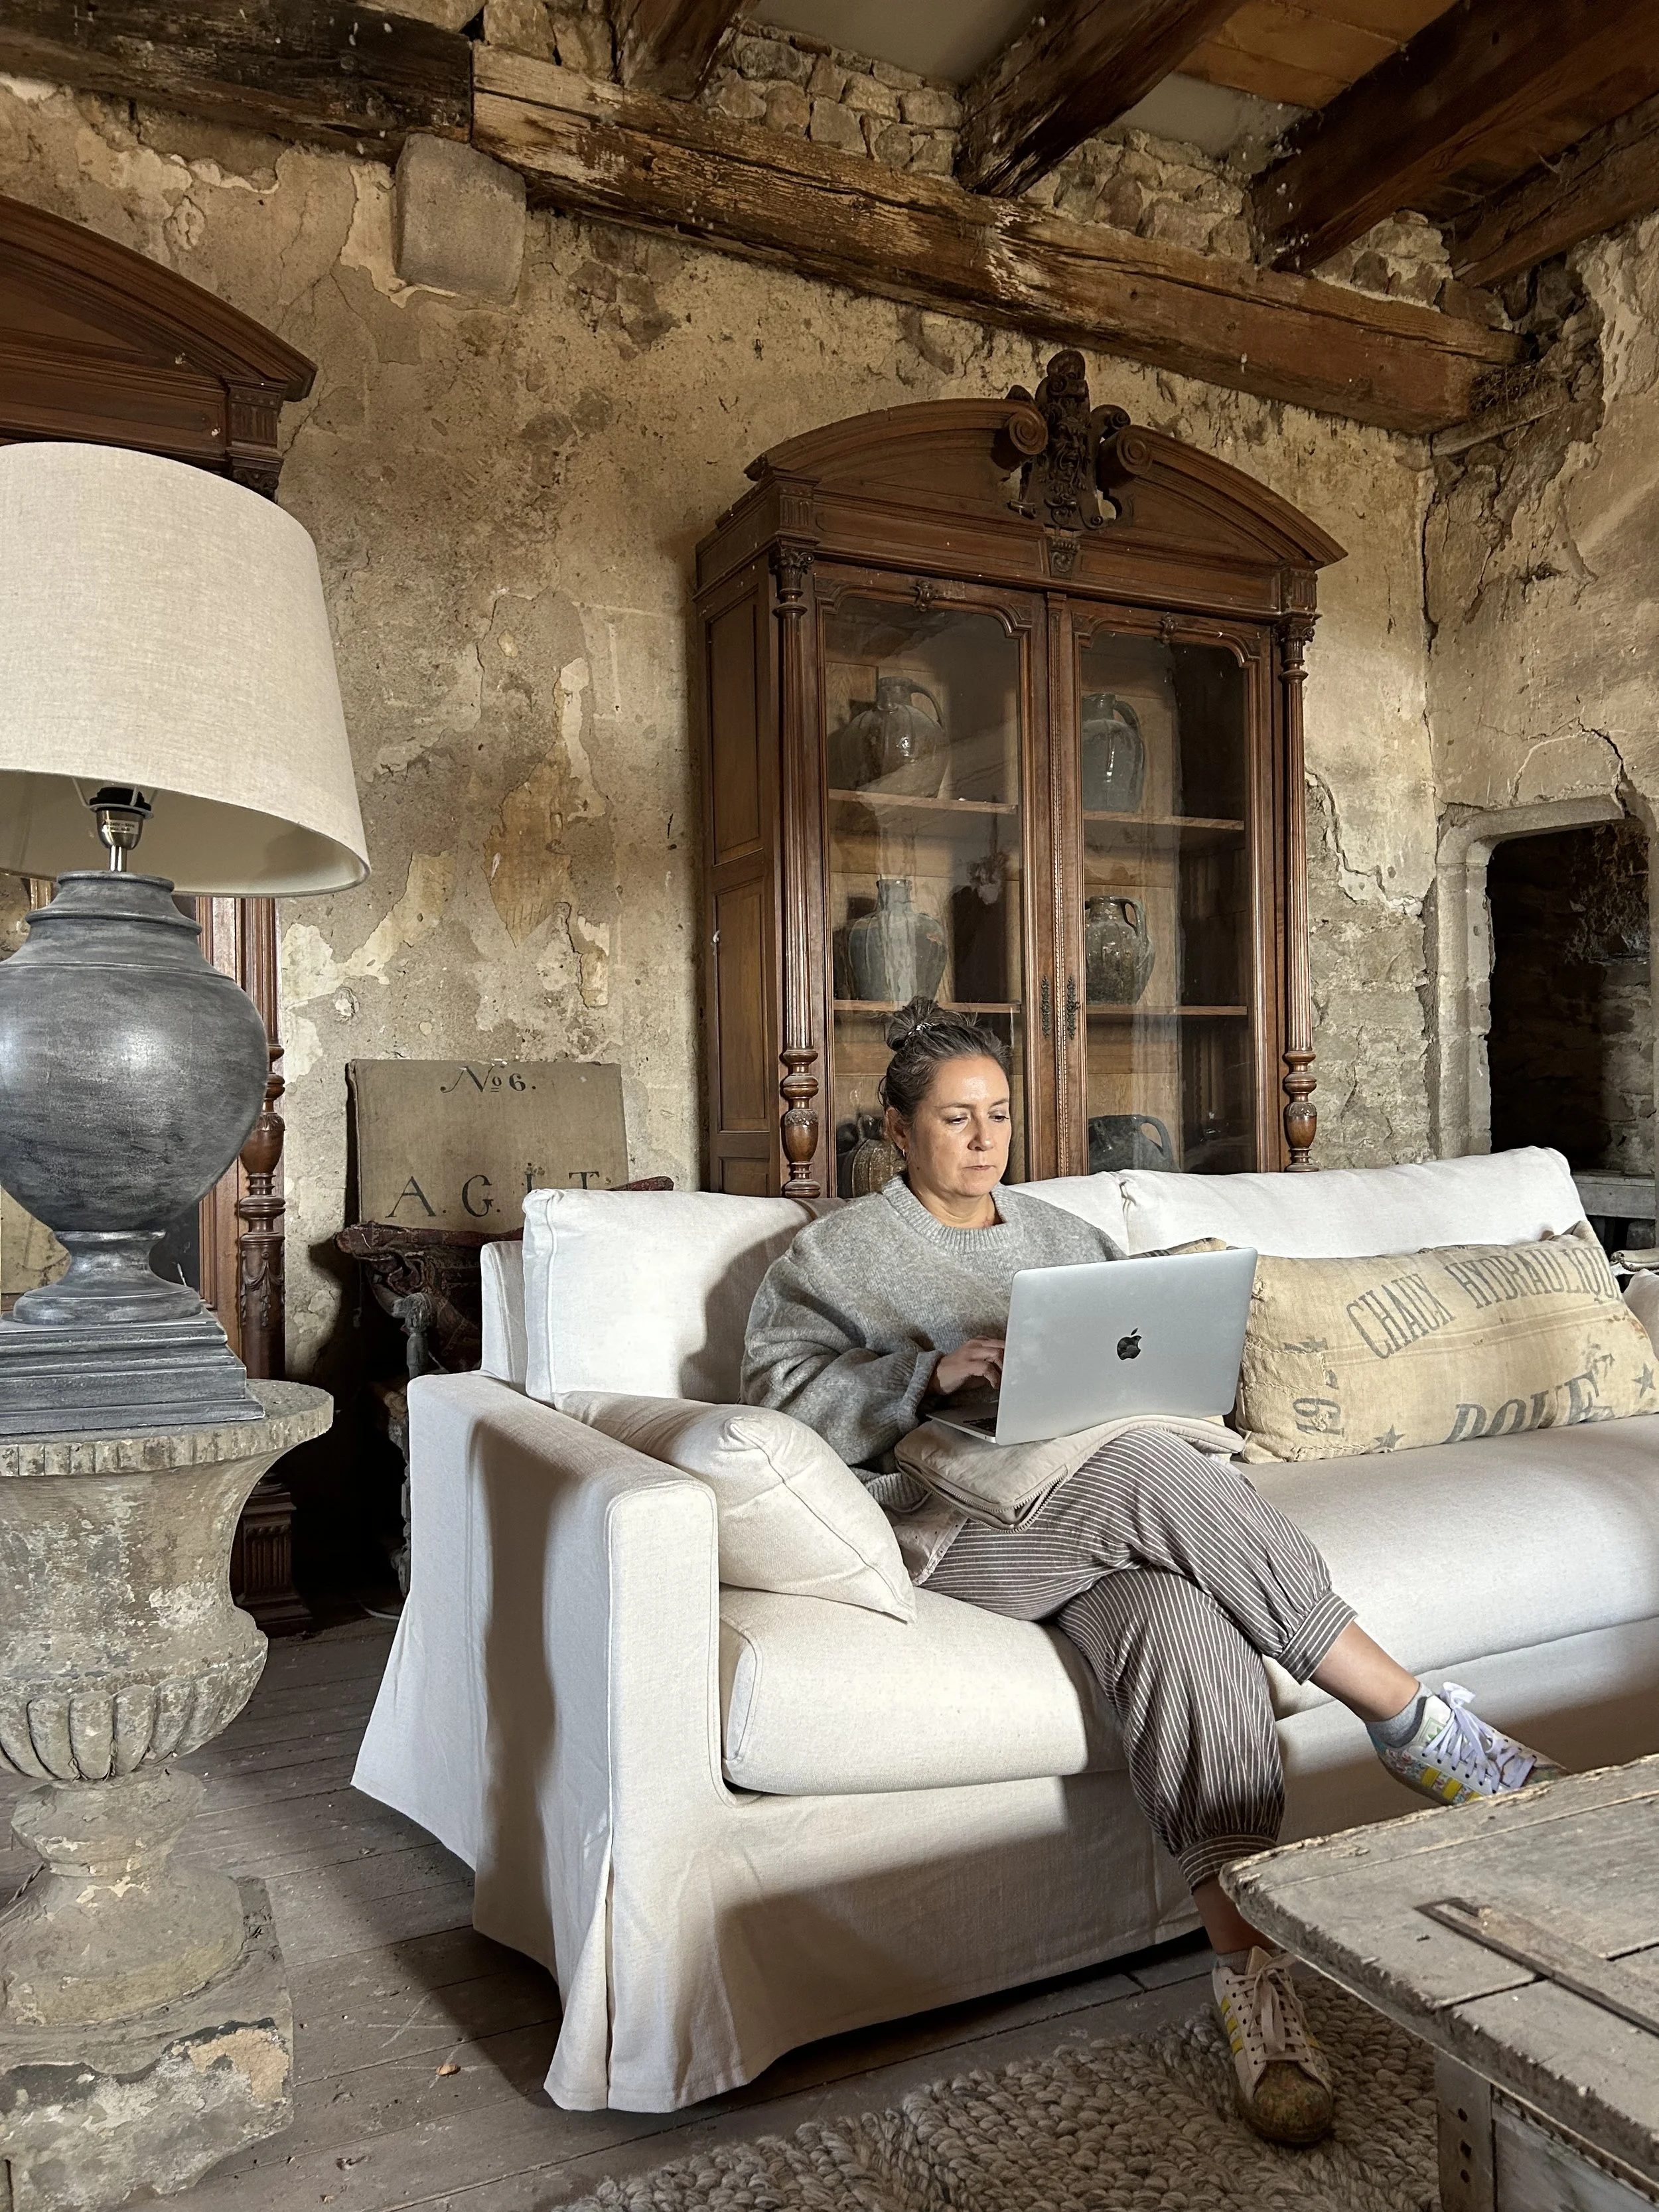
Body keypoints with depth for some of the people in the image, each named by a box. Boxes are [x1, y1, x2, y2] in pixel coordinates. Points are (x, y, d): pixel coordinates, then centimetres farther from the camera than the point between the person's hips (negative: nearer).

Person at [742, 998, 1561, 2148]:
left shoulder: (1065, 1233, 25)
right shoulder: (836, 1251, 11)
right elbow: (781, 1392, -3)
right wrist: (933, 1373, -16)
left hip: (1102, 1521, 4)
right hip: (954, 1527, -4)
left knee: (1183, 1616, -33)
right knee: (1148, 1471, -35)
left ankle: (1247, 1961, -33)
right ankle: (1415, 1719, -25)